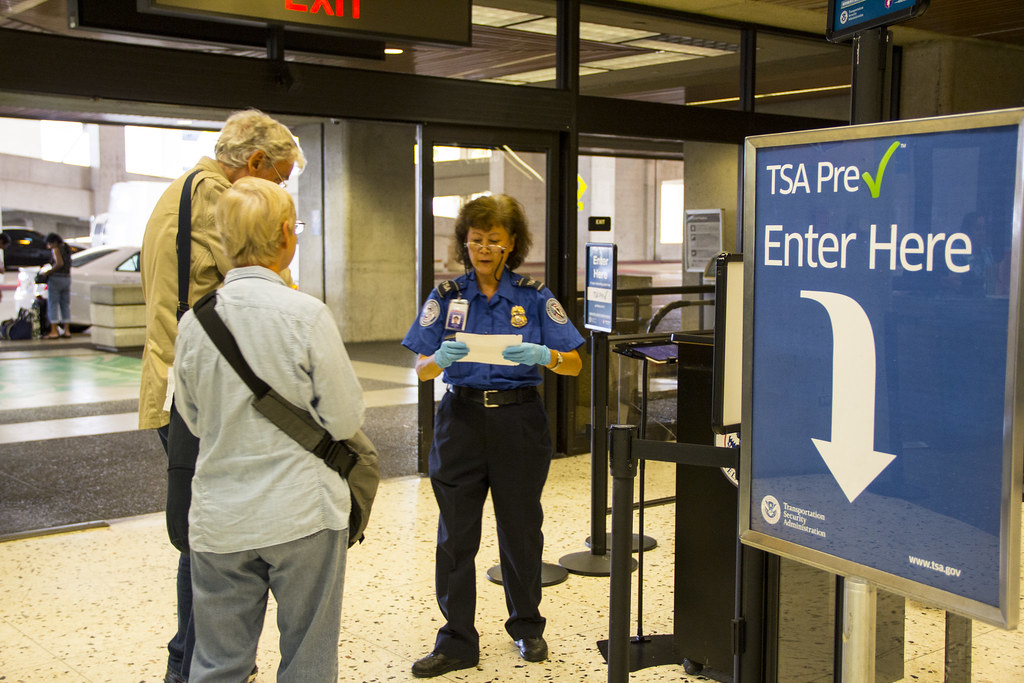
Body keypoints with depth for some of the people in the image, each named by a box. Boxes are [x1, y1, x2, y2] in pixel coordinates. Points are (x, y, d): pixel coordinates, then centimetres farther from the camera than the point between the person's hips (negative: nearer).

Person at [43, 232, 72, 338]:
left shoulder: (56, 249, -8)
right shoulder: (66, 248, 15)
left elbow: (59, 263, -20)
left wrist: (49, 272, -13)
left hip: (56, 278, -8)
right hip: (67, 278, 8)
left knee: (53, 305, -3)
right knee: (65, 305, 10)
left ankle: (54, 331, -6)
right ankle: (67, 330, 9)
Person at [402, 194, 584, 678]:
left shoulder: (534, 297, 3)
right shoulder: (447, 296, 5)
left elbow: (574, 364, -1)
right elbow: (421, 369, 1)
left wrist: (542, 355, -22)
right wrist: (441, 359, -22)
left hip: (518, 418, 0)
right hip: (461, 418, 1)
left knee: (521, 529, 10)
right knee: (455, 534, 2)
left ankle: (526, 627, 30)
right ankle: (457, 642, 14)